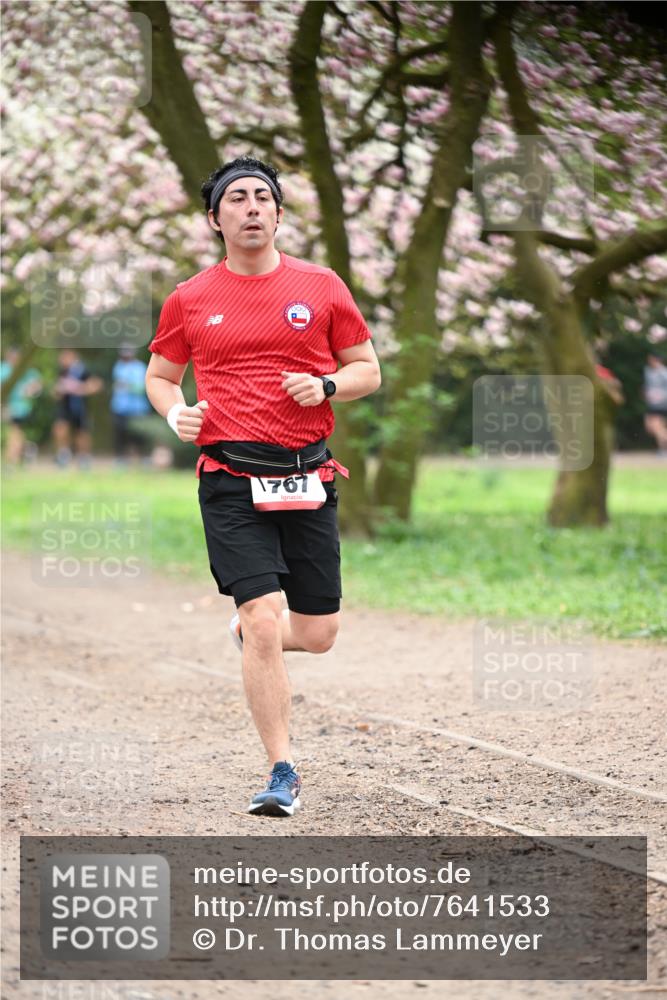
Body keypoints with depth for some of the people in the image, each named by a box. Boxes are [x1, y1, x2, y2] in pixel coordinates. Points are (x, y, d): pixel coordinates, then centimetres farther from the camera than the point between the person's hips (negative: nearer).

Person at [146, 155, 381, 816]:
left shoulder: (321, 287, 6)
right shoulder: (189, 301, 6)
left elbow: (367, 370, 12)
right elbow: (159, 375, 18)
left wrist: (324, 386, -8)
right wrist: (176, 413, -3)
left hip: (307, 479, 2)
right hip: (231, 482, -2)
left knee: (318, 633, 4)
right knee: (264, 619, -14)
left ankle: (250, 635, 41)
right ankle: (282, 773, -4)